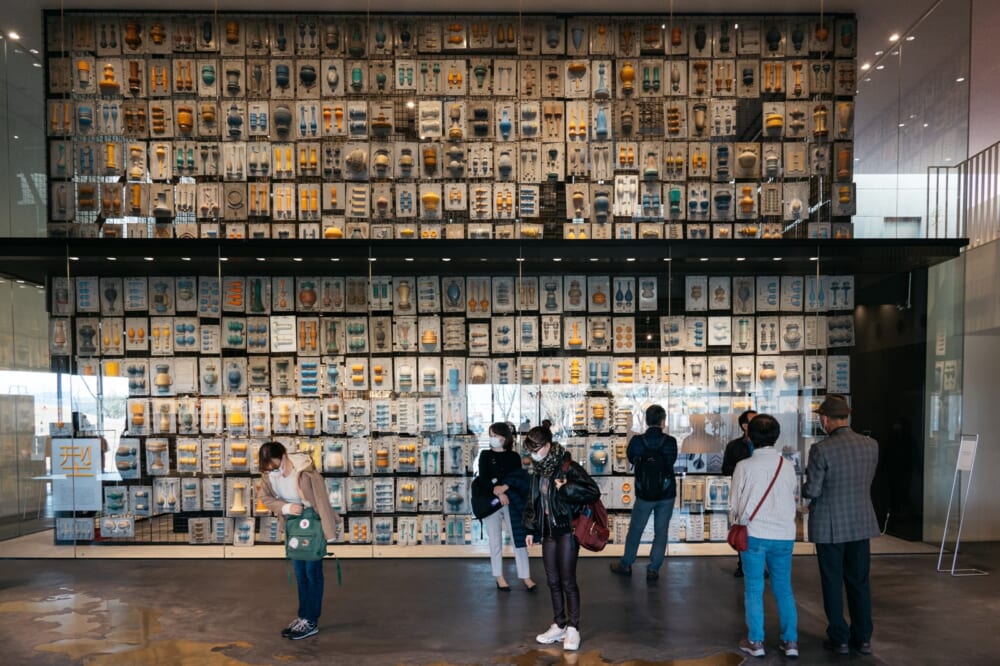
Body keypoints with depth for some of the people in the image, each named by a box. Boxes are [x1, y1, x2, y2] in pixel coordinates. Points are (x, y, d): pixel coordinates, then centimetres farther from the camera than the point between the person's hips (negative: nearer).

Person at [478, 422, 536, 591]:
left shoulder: (514, 456, 7)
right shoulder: (485, 455, 5)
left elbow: (519, 478, -1)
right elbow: (483, 479, -5)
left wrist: (504, 487, -18)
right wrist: (498, 493, -18)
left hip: (512, 502, 0)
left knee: (519, 539, -3)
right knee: (495, 542, 5)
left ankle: (526, 577, 1)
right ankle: (499, 577, 15)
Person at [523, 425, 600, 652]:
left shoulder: (568, 467, -15)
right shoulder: (538, 470, 6)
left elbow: (594, 492, -20)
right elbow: (533, 501, 15)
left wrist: (566, 488, -25)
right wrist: (531, 529, 13)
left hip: (567, 531, -7)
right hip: (548, 532, 7)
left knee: (567, 581, -1)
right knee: (553, 581, 12)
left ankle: (573, 629, 11)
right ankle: (559, 625, 24)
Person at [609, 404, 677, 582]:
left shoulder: (637, 441, -13)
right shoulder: (670, 442, -12)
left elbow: (631, 458, 3)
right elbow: (672, 461, 2)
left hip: (644, 495, 0)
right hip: (666, 495, 0)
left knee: (635, 529, 15)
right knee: (661, 532, 11)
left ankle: (625, 565, 28)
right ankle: (653, 569, 16)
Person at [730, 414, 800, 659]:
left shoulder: (744, 466, -9)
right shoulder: (788, 467, -2)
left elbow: (735, 503, -3)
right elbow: (792, 498, 6)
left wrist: (737, 521, 15)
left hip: (754, 534, -2)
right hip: (784, 535, 3)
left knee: (754, 589, 9)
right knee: (784, 589, 15)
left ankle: (755, 641, 15)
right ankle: (790, 641, 17)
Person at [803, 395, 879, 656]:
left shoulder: (821, 450, -19)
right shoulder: (871, 445, -3)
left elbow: (812, 490, -15)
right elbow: (867, 483, 8)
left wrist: (804, 488, 7)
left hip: (830, 526, -5)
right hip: (861, 523, 5)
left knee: (833, 583, 9)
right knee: (859, 581, 16)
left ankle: (839, 638, 17)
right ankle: (863, 638, 23)